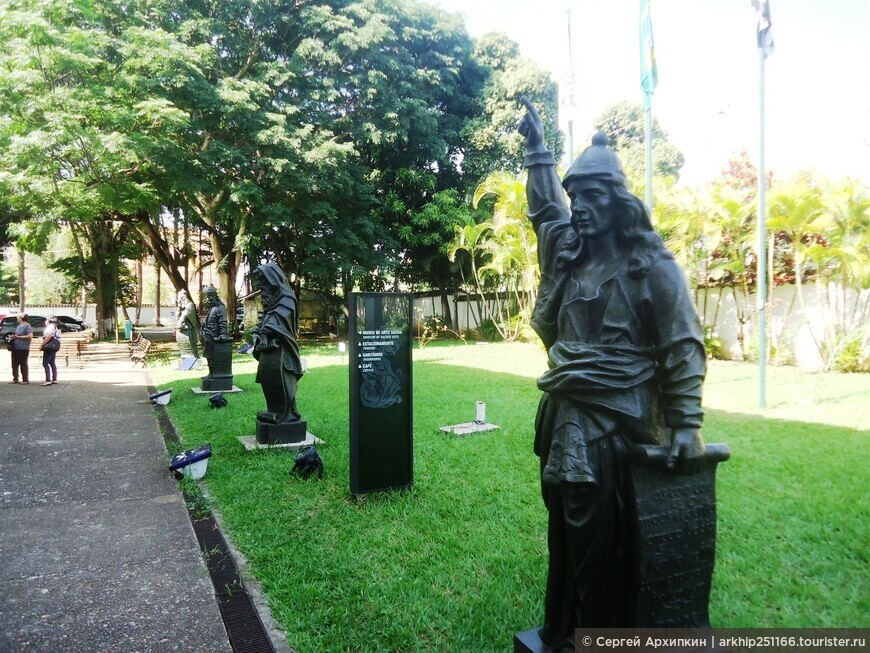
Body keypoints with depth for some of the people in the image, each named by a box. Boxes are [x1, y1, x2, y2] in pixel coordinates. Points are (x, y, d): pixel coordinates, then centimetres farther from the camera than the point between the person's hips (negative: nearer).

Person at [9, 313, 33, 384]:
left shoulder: (27, 326, -8)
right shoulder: (18, 326, 17)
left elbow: (30, 336, -18)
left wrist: (18, 337, -16)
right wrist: (13, 336, 4)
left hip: (23, 348, -8)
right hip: (15, 348, 8)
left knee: (23, 364, -3)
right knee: (15, 364, 8)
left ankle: (26, 380, 4)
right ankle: (15, 379, 15)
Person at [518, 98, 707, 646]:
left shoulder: (649, 264, -7)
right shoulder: (569, 253, 10)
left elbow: (684, 346, -9)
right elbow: (545, 207, 31)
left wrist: (687, 424, -15)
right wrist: (538, 147, 35)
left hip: (611, 422, -7)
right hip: (563, 415, 7)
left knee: (600, 546, 0)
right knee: (566, 538, 17)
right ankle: (562, 634, 34)